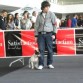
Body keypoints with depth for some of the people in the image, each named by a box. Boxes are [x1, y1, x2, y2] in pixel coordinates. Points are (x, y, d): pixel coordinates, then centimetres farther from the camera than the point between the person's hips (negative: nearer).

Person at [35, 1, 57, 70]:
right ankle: (41, 64, 2)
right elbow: (36, 25, 11)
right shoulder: (39, 15, 9)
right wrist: (36, 35, 6)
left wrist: (54, 34, -4)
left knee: (50, 49, 1)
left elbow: (54, 24, 3)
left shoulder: (51, 14, 4)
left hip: (49, 34, -1)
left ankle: (50, 64, 13)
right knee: (41, 50, -3)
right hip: (41, 34, 1)